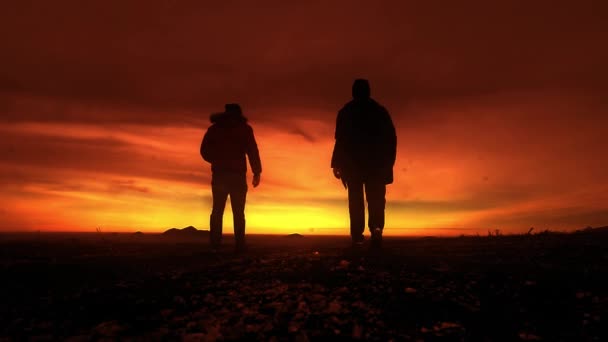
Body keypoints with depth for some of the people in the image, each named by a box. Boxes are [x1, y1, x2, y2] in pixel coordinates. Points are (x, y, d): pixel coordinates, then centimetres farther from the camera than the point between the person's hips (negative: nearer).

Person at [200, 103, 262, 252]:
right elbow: (252, 151, -4)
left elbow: (204, 151, 10)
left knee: (217, 210, 5)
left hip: (219, 174, 2)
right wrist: (257, 172, -4)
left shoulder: (214, 128, 14)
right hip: (237, 174, -2)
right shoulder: (244, 129, 7)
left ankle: (215, 245, -4)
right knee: (238, 212, 0)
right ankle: (239, 246, -6)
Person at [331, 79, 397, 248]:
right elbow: (391, 138, 4)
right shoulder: (381, 111, 7)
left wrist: (336, 163, -2)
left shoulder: (346, 111, 2)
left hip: (352, 163, -1)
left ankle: (357, 236, 3)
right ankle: (376, 227, -17)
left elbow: (341, 139, -6)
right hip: (376, 164, 1)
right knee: (375, 199, 6)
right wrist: (388, 162, 10)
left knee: (356, 199, 7)